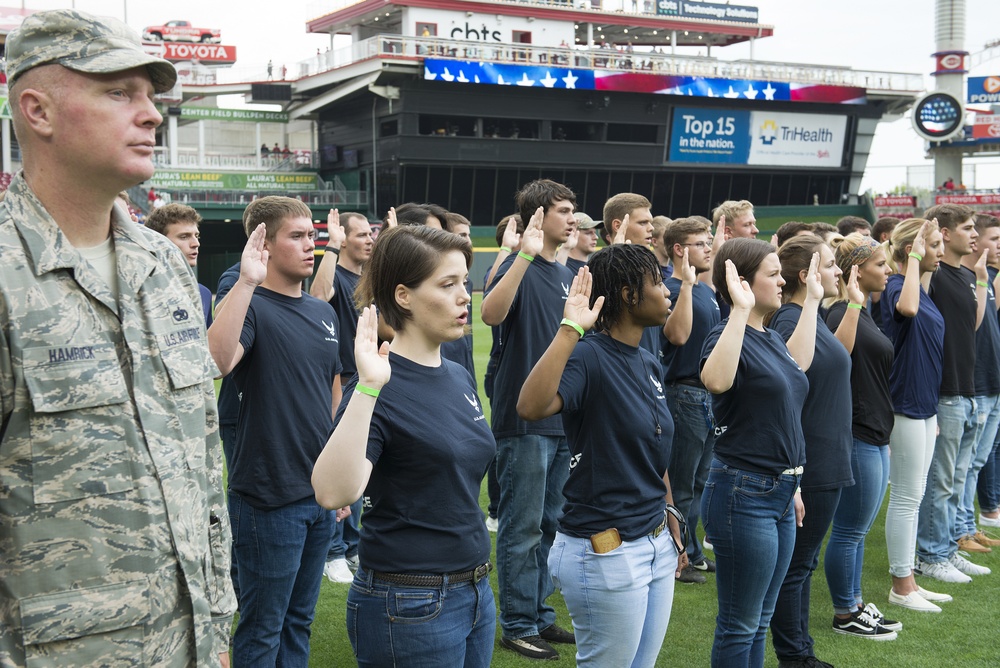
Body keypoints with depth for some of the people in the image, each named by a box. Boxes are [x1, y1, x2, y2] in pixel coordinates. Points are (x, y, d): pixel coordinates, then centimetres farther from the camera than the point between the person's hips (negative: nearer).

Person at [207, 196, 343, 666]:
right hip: (269, 498, -7)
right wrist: (247, 282, -39)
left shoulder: (324, 314, 10)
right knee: (262, 629, 6)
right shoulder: (252, 307, -13)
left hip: (321, 493, 7)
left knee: (299, 621, 19)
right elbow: (218, 359, -35)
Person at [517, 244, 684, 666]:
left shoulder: (648, 365, 8)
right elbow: (531, 407, -38)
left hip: (656, 546, 8)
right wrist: (570, 329, -36)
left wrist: (672, 524, 20)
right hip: (604, 552, -8)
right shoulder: (588, 357, -17)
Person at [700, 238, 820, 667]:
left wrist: (812, 300, 35)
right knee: (739, 626, 2)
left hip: (778, 493, 9)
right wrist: (740, 310, -36)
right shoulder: (729, 335, -15)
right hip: (742, 495, -9)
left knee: (759, 622, 18)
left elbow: (796, 364, 35)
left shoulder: (769, 337, 11)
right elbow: (716, 380, -39)